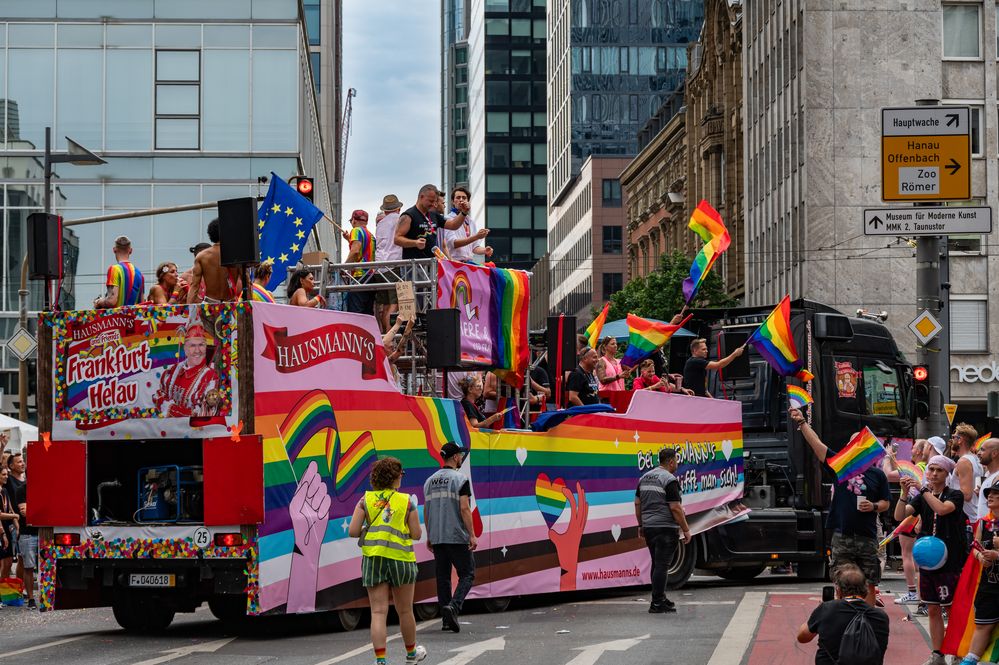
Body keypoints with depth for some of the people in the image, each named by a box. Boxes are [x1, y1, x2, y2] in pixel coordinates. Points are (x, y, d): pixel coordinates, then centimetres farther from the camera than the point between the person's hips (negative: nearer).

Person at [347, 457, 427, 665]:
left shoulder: (366, 500, 1)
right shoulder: (407, 502, -2)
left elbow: (353, 531, -4)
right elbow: (416, 534, -1)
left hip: (373, 559, 1)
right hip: (401, 558, -1)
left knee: (378, 612, -1)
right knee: (405, 611, 16)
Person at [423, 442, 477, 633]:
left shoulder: (430, 481, 12)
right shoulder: (460, 479, -7)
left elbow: (426, 511, 14)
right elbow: (464, 509, -14)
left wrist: (429, 537, 21)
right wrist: (472, 535, -12)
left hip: (437, 538, 6)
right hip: (457, 537, -6)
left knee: (443, 576, 9)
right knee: (467, 574, 1)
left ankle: (447, 619, 8)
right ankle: (453, 606, -21)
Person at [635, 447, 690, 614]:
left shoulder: (644, 478, 12)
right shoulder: (669, 480, -13)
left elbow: (638, 504, 15)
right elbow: (675, 508, -16)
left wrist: (641, 525, 23)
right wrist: (686, 530, -10)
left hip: (648, 528, 8)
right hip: (666, 528, -8)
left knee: (657, 564, 16)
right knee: (662, 565, -7)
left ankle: (660, 598, 21)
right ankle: (657, 603, -9)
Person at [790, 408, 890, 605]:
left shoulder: (877, 474, 5)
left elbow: (886, 502, 11)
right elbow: (816, 444, -2)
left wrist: (874, 507, -10)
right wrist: (801, 422, -7)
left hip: (867, 537, 0)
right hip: (842, 536, 0)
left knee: (869, 585, 3)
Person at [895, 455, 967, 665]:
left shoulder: (955, 495, -4)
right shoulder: (921, 498, 9)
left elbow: (942, 509, -26)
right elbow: (899, 516, -4)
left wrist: (923, 489, -24)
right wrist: (905, 492, -18)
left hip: (950, 561, -5)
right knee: (933, 610, 9)